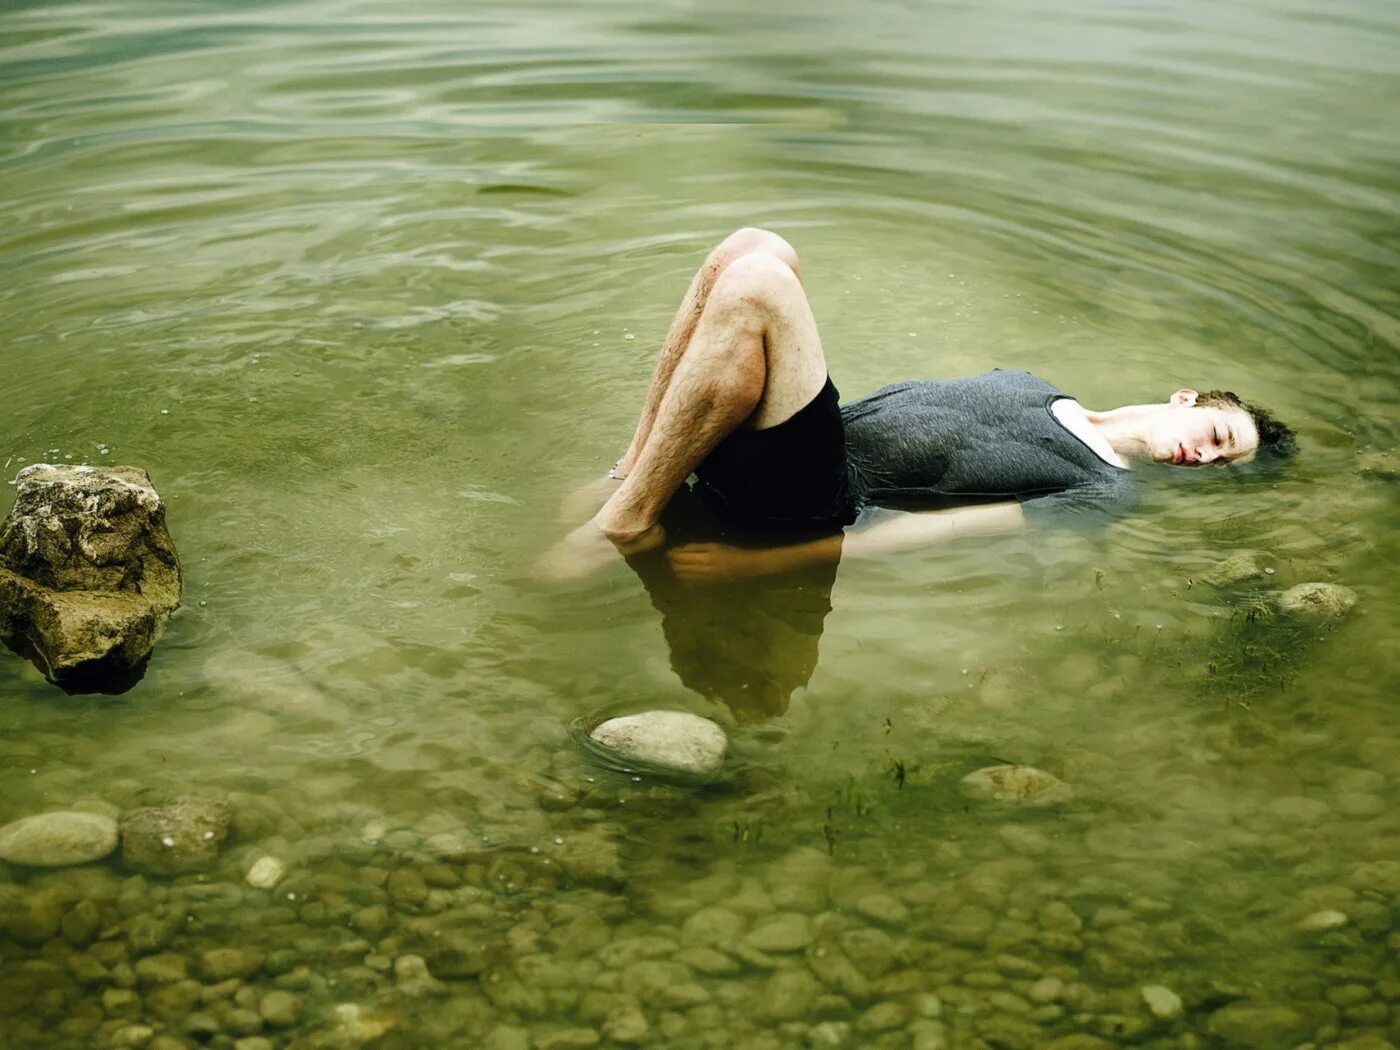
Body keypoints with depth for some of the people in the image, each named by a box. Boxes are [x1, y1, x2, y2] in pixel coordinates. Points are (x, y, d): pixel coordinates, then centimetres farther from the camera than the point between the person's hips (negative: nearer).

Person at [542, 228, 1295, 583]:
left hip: (814, 502, -8)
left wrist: (757, 564, -18)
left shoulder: (1104, 493, 0)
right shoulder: (1035, 387, 25)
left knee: (756, 286, -29)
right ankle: (635, 471, -8)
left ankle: (627, 523, -22)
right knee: (755, 250, -13)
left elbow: (946, 531, -10)